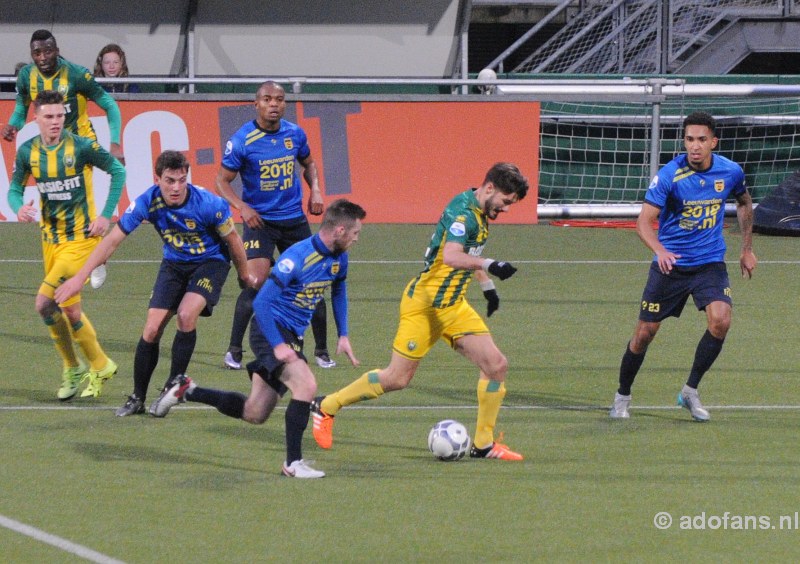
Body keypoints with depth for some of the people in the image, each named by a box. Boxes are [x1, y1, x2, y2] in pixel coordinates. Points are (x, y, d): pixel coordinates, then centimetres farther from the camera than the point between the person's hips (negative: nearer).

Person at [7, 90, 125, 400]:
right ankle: (100, 366, 26)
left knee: (45, 303, -16)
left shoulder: (81, 147, -13)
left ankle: (73, 368, 1)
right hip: (50, 238, 6)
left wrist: (105, 215, -8)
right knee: (69, 309, 8)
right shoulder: (28, 151, 0)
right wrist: (19, 208, -15)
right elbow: (15, 188, 8)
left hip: (82, 237, -6)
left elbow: (118, 171, -3)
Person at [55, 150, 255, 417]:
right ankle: (137, 399, 9)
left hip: (210, 262, -3)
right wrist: (79, 277, -16)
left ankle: (174, 386, -10)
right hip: (174, 264, 3)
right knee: (151, 330, -7)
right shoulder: (148, 202, -21)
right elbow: (112, 240, -14)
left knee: (186, 315, -27)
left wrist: (244, 275, 4)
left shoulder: (209, 204, -29)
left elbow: (233, 240, -11)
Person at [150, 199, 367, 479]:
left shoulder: (338, 258, 3)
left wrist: (343, 335, 17)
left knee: (253, 414, 11)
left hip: (292, 337, 9)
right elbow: (260, 302, -23)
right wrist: (277, 345, -26)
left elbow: (339, 291, 25)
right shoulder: (297, 257, -23)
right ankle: (293, 463, -22)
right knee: (306, 385, -29)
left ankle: (186, 391, 25)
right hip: (271, 331, -9)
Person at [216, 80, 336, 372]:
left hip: (294, 219, 4)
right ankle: (234, 351, -7)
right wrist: (242, 207, -21)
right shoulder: (242, 140, -12)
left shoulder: (295, 134, 1)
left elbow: (308, 163, 20)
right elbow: (222, 180, -7)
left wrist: (315, 190, 3)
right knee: (256, 281, -19)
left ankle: (321, 350, 18)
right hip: (259, 220, -4)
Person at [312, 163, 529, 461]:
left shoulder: (479, 212, 8)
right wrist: (489, 266, -50)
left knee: (496, 365, -4)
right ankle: (325, 407, 15)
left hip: (454, 305, 9)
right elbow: (451, 256, -39)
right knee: (397, 378, -4)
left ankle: (484, 444, 6)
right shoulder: (462, 211, -21)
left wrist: (488, 286, 29)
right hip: (425, 305, -9)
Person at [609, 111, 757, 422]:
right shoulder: (669, 175, -17)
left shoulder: (730, 172, -5)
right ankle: (622, 397, 25)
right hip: (670, 264, -2)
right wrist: (660, 250, -41)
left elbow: (744, 203, 17)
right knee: (645, 332, 2)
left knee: (720, 319, -22)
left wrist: (747, 249, 19)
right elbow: (645, 220, -22)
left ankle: (691, 391, -4)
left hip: (710, 263, 2)